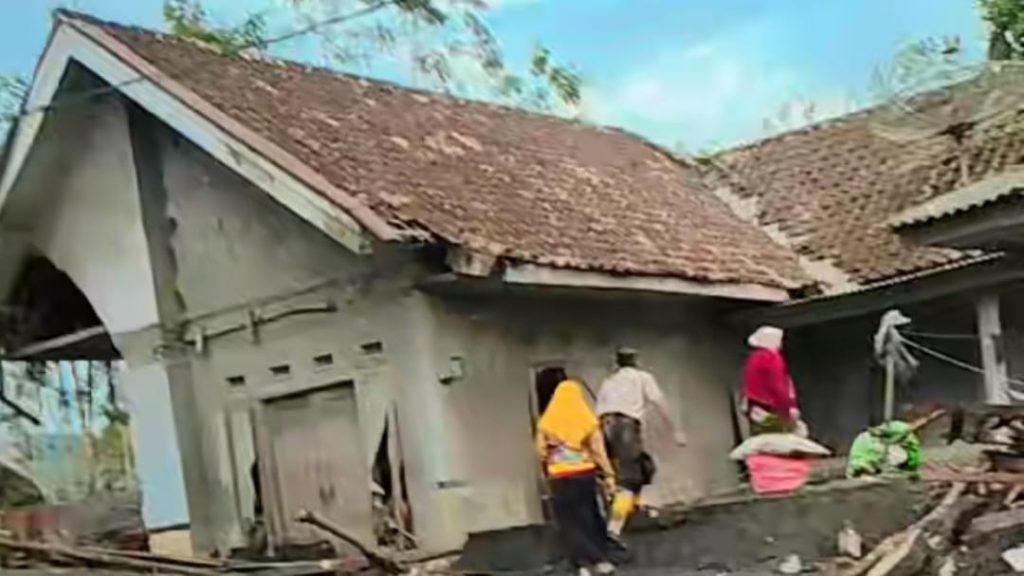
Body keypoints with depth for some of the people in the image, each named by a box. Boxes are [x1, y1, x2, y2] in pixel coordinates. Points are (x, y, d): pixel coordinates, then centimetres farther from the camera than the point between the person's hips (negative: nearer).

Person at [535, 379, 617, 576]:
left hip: (559, 478, -1)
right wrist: (609, 474, -2)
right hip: (585, 475, 1)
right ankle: (601, 559, 18)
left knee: (569, 522, 4)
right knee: (590, 518, 15)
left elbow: (541, 451, -1)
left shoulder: (546, 422, -2)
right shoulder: (588, 420, -4)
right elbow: (598, 450, -6)